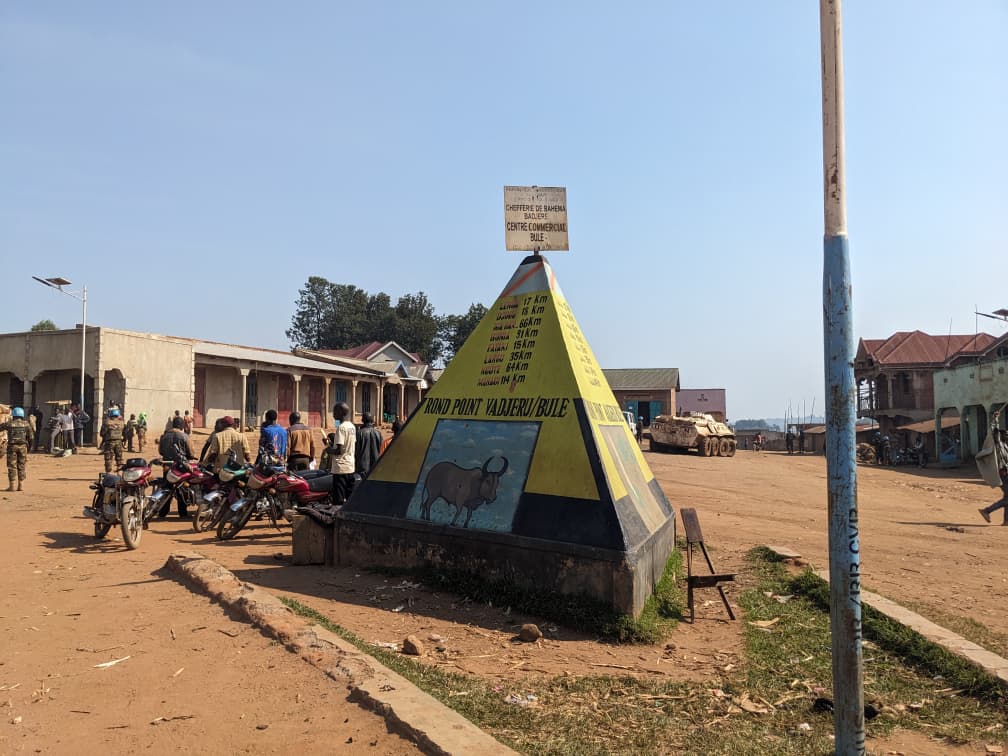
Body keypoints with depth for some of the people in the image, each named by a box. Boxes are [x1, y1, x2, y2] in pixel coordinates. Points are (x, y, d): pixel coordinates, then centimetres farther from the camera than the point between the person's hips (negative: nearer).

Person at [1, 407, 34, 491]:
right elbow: (31, 437, 1)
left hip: (12, 446, -1)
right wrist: (29, 446, 13)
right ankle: (21, 485, 5)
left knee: (11, 466, 4)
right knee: (21, 465, 7)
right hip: (22, 446, 1)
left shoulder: (9, 424, -1)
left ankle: (11, 485, 4)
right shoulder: (26, 424, 2)